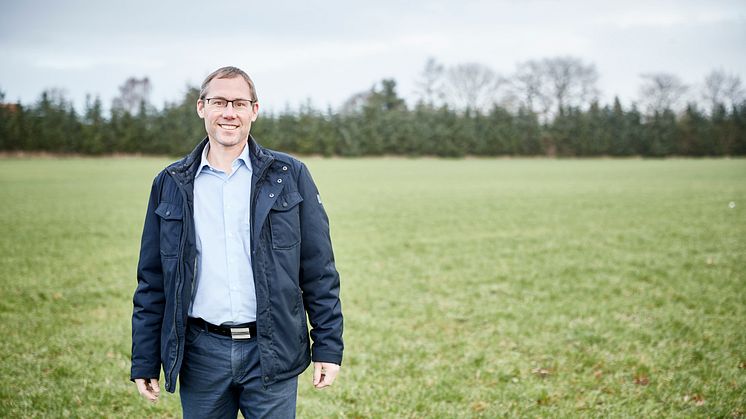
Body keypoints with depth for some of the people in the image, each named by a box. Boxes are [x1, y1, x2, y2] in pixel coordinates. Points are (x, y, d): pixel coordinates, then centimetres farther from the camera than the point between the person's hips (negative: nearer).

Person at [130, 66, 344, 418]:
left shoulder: (289, 176, 2)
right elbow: (152, 281, 8)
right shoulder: (171, 184, 6)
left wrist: (328, 346, -2)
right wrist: (144, 362, 6)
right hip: (201, 353, 1)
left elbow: (319, 271, 2)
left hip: (271, 353, -1)